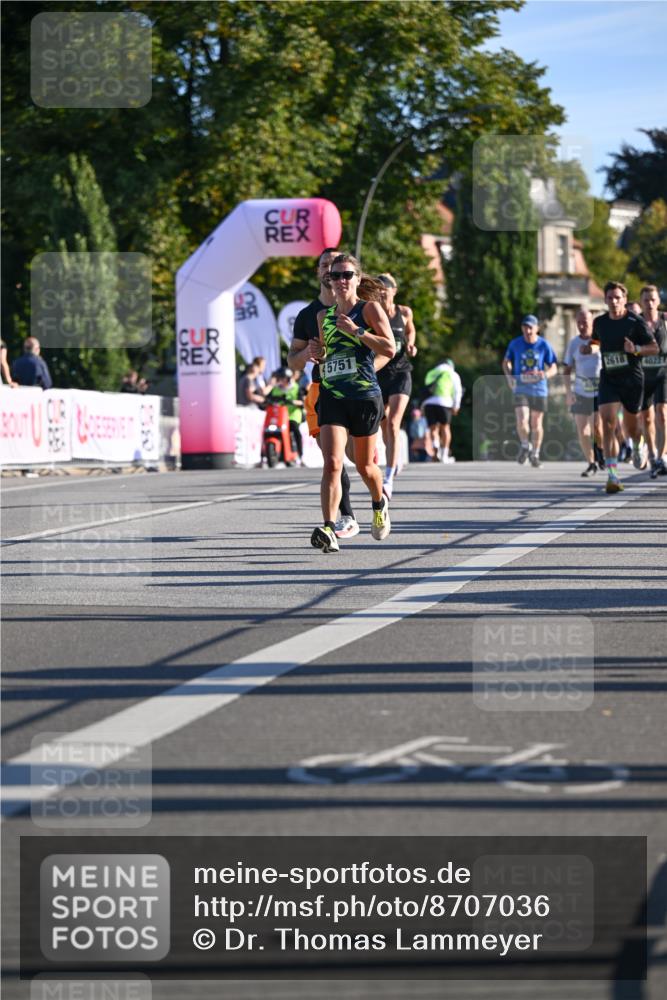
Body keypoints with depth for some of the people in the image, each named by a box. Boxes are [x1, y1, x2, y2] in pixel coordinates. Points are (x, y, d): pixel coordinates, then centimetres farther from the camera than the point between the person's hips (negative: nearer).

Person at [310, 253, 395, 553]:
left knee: (364, 466, 13)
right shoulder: (324, 316, 13)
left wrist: (355, 331, -17)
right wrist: (318, 355, 6)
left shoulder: (369, 309, -1)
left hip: (365, 396, -2)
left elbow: (390, 349, -11)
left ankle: (380, 505, 45)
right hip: (331, 397, 2)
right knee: (332, 463, -16)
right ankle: (328, 530, -23)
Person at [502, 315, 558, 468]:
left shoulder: (544, 345, -3)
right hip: (520, 389, 0)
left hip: (539, 390, 0)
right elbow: (506, 362, 15)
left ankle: (535, 454, 25)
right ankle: (525, 446, 12)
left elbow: (553, 367, 3)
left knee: (536, 423, 7)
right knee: (522, 421, -17)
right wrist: (509, 375, -4)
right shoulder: (515, 344, 0)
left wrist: (545, 374, -19)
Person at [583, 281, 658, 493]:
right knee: (608, 423, -17)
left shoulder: (635, 321, -7)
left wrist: (636, 349, -24)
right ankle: (612, 475, -21)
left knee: (631, 428, 11)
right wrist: (590, 348, 1)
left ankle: (637, 447, 50)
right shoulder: (600, 322, 4)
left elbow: (654, 348, -5)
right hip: (608, 379, 2)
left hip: (632, 379, -2)